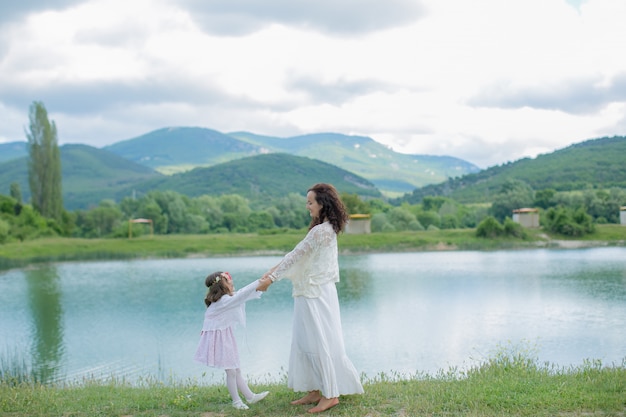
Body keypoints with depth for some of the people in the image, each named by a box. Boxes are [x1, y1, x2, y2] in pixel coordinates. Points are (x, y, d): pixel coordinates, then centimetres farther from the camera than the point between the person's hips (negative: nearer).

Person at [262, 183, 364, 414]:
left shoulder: (321, 230, -19)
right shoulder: (325, 228, 12)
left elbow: (296, 255, -17)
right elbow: (297, 253, 17)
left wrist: (271, 278, -13)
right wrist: (274, 269, 13)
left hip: (317, 295, -10)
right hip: (310, 293, 10)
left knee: (320, 343, -2)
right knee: (306, 342, 12)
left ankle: (330, 394, 7)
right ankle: (315, 391, 19)